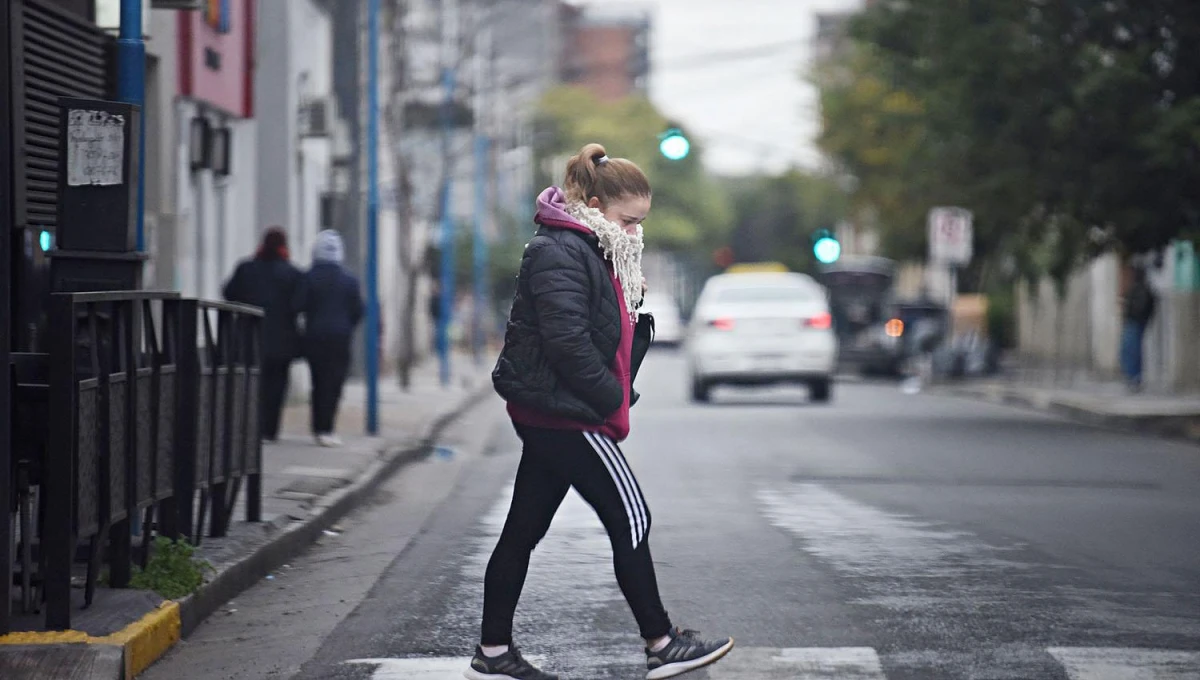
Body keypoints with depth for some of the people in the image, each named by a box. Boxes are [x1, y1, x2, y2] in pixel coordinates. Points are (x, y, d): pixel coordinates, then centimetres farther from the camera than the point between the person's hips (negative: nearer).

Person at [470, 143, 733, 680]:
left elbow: (604, 331, 23)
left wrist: (631, 298, 5)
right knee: (630, 520, -3)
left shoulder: (589, 250, 17)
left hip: (547, 415, 10)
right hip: (565, 414, -10)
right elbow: (568, 342, -23)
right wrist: (612, 398, -15)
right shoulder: (560, 253, -17)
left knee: (524, 529, 10)